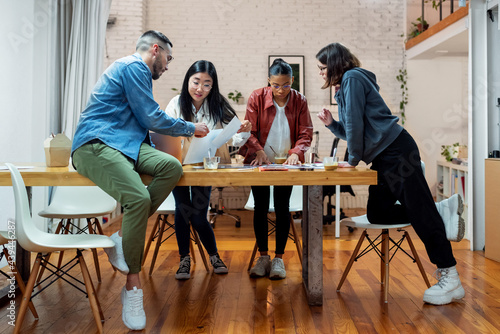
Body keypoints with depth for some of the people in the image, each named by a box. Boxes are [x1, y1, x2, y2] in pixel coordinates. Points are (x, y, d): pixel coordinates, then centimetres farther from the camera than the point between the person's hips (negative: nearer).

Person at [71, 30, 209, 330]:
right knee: (139, 198, -31)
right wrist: (191, 128, 6)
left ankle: (123, 236, -17)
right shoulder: (134, 67, -4)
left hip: (124, 144, 9)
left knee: (172, 167, -19)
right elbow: (152, 118, -7)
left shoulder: (136, 70, 29)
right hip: (96, 145, -9)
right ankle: (133, 286, -18)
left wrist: (186, 130, 27)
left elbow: (144, 122, 32)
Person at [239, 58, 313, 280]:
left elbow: (305, 133, -5)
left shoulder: (299, 101, -3)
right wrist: (258, 150, -24)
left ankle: (279, 258, 9)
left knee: (282, 208, -2)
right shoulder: (257, 97, -5)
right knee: (260, 207, 0)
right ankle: (263, 257, 13)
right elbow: (249, 130, -6)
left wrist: (296, 153, -24)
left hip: (286, 163, 0)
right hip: (260, 162, 0)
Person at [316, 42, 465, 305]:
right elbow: (352, 131, 23)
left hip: (397, 151, -10)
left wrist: (354, 160, -5)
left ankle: (451, 280, -1)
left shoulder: (352, 78, -8)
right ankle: (441, 210, 10)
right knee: (377, 214, 8)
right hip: (383, 158, 10)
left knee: (419, 211, -9)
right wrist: (331, 123, 7)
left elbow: (355, 123, -15)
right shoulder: (345, 87, 21)